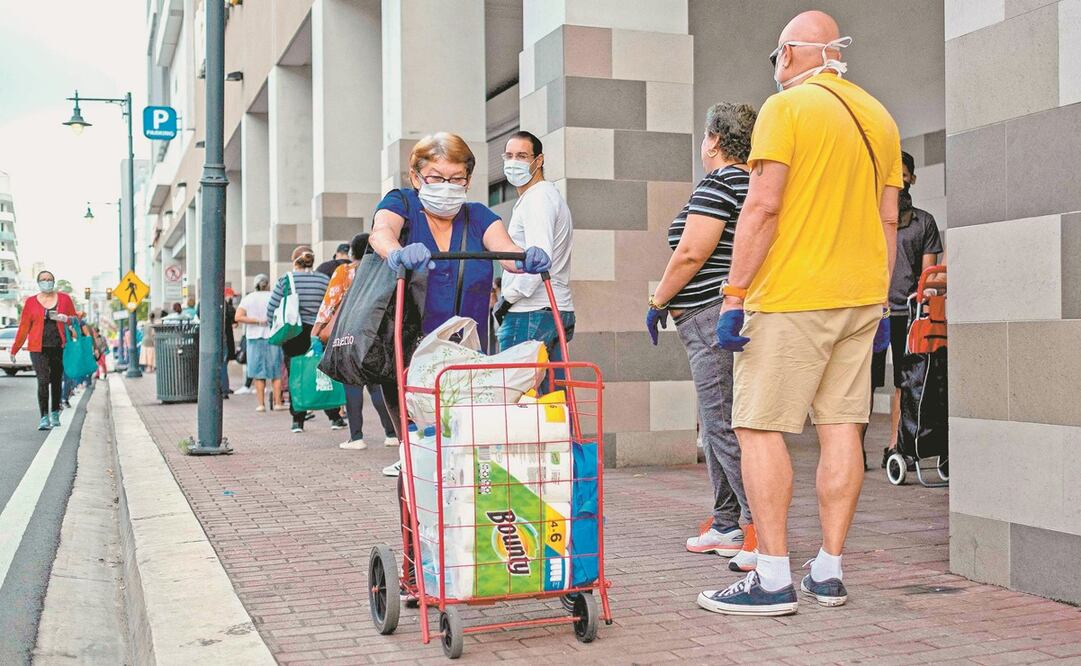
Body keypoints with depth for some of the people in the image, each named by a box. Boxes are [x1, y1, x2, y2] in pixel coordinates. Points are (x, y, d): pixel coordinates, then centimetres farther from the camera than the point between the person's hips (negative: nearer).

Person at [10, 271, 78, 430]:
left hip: (59, 348, 2)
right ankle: (44, 418, -14)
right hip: (39, 349, -2)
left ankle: (55, 414, 25)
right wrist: (14, 350, 6)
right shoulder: (31, 302, 5)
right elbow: (24, 327, 7)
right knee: (43, 381, -14)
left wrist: (65, 318, -11)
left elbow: (75, 319, 12)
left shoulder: (64, 298, 7)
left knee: (57, 381, 10)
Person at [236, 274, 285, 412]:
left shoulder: (248, 298, 2)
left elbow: (238, 317, -10)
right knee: (276, 372, 7)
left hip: (254, 338, 1)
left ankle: (261, 403, 5)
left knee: (258, 373, 7)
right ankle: (277, 402, 5)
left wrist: (257, 321, -9)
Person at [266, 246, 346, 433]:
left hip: (292, 336, 0)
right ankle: (334, 417, 8)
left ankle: (298, 420, 6)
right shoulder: (324, 281, 1)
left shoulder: (285, 280, -2)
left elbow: (271, 310, -2)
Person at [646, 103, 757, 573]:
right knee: (716, 423, 15)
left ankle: (761, 526, -11)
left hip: (712, 317, -10)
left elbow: (691, 254, -17)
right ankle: (727, 525, 21)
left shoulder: (718, 183, -10)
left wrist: (658, 302, -5)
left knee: (723, 425, -9)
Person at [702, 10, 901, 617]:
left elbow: (763, 207, -14)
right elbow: (889, 218, 14)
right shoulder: (878, 116, 14)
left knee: (760, 427, -3)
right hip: (861, 295, 7)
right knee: (842, 427, 7)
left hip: (791, 296, -7)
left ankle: (774, 579, -5)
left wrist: (734, 295, -13)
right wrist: (880, 299, 19)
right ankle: (829, 572, 12)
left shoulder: (786, 107, -6)